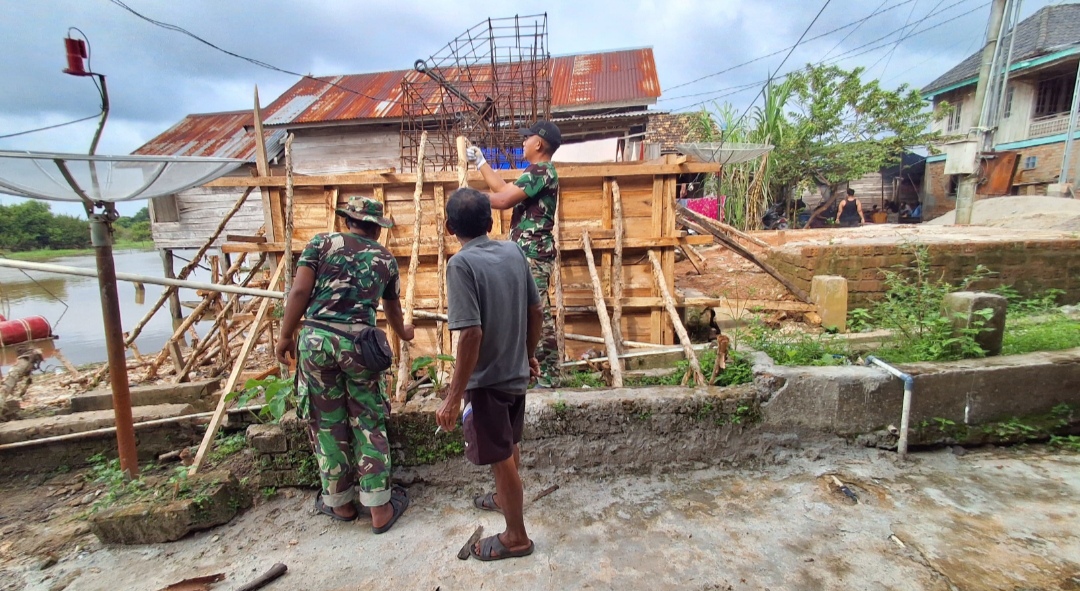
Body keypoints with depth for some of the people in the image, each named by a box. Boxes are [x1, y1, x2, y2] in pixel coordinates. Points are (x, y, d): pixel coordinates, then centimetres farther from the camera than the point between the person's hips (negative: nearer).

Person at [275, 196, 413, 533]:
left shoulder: (322, 243, 9)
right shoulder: (385, 258, 14)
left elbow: (299, 291, -3)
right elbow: (392, 308, 27)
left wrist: (285, 336, 5)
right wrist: (403, 333, 46)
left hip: (316, 338, 0)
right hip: (359, 342, 0)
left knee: (327, 424, 13)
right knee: (369, 425, 10)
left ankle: (339, 502, 29)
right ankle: (380, 509, 18)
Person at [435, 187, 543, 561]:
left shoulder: (462, 264, -21)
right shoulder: (514, 252, -2)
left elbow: (471, 333, -27)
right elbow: (537, 312, 4)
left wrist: (454, 396, -21)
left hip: (487, 380, -7)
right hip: (516, 373, 7)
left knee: (501, 458, 11)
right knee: (510, 445, 28)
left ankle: (516, 537, 30)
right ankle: (505, 497, 53)